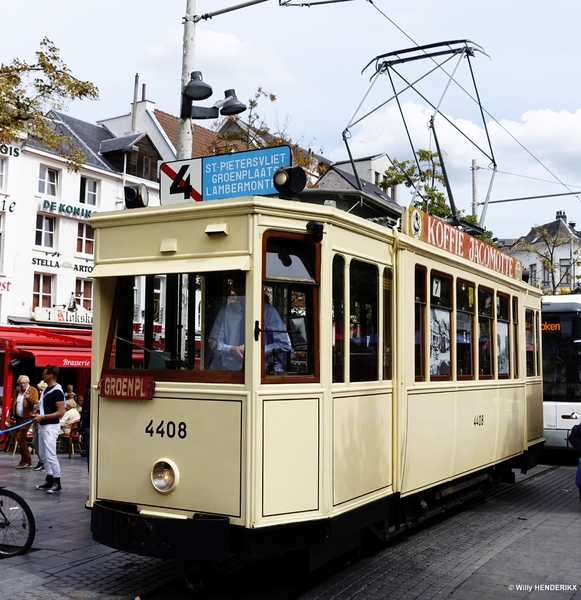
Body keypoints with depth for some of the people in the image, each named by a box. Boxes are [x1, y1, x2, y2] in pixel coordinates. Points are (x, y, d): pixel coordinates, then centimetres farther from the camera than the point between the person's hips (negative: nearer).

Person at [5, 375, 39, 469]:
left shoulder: (33, 391, -7)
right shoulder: (16, 391, 10)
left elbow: (35, 404, -17)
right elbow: (12, 405, 13)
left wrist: (28, 398, -35)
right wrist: (9, 419, 10)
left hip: (27, 418, -6)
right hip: (18, 418, 6)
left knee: (20, 437, -12)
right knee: (22, 439, 11)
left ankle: (25, 460, 0)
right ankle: (27, 461, 21)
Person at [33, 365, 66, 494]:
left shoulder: (57, 391, -16)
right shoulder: (46, 389, 12)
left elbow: (61, 412, -20)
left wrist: (43, 417, -20)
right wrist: (39, 415, 6)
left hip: (51, 427, -10)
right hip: (43, 426, 10)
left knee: (50, 456, -10)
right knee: (44, 455, 14)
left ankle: (57, 484, -4)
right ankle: (49, 481, 21)